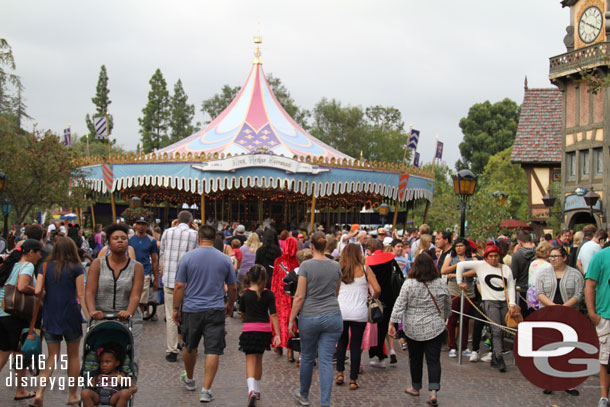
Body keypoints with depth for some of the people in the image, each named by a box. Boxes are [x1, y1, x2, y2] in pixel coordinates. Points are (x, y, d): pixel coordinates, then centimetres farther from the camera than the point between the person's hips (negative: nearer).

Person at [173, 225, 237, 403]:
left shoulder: (188, 257, -3)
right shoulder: (224, 259, 3)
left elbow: (179, 286, -4)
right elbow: (233, 288, 10)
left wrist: (176, 309, 5)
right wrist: (230, 305, 26)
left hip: (191, 310, 0)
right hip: (215, 310, 0)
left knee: (190, 347, 19)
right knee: (213, 351, -2)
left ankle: (189, 379, 39)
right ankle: (206, 390, -8)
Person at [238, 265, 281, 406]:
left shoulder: (245, 294, -4)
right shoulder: (269, 294, -3)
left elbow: (242, 313, 8)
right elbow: (273, 315, -6)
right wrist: (277, 334, -5)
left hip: (250, 329, -2)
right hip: (265, 329, 2)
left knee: (251, 360, -3)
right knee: (259, 359, 19)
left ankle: (251, 390, -25)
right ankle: (257, 390, 30)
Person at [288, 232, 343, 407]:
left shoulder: (306, 266, -8)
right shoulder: (336, 266, 4)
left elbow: (300, 296, -9)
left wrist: (291, 319, -1)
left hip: (310, 317, -2)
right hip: (333, 317, 2)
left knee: (307, 358, 14)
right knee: (326, 360, 1)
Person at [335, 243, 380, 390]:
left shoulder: (338, 269, 5)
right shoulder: (365, 269, 0)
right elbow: (377, 289, -6)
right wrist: (372, 298, 13)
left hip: (341, 311, 2)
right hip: (359, 313, -2)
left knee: (342, 342, 20)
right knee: (356, 345, 6)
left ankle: (340, 374, 17)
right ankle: (353, 380, 8)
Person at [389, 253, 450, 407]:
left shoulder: (409, 284, -10)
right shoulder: (441, 284, -1)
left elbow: (399, 305, -11)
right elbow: (448, 306, 13)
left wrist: (391, 323, -6)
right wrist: (443, 319, 30)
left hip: (413, 329, -1)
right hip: (435, 329, 1)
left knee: (415, 359, 15)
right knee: (433, 360, 1)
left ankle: (415, 388, 29)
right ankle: (433, 391, -12)